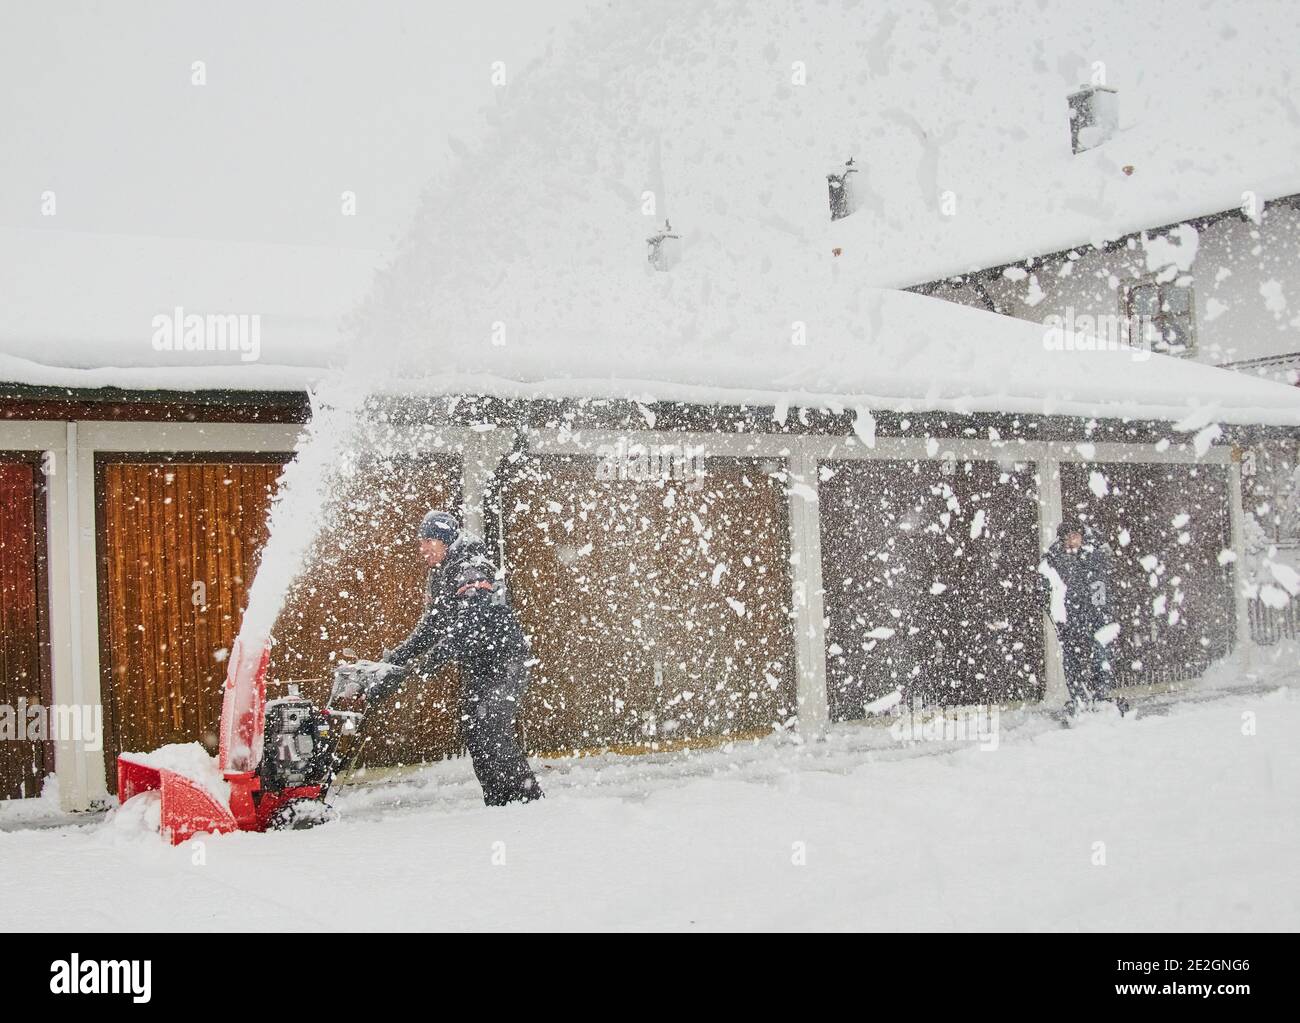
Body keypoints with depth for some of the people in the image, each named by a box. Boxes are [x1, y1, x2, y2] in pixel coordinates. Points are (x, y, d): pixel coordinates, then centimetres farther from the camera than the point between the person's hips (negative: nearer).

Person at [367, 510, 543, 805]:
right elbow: (429, 626, 13)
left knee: (491, 732, -16)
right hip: (475, 667, 10)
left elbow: (465, 628, -31)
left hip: (504, 661, -10)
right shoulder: (437, 576, 10)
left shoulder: (472, 572, -21)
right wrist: (395, 657, 2)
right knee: (471, 734, 7)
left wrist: (427, 662, -37)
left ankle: (529, 798, -8)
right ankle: (497, 803, 14)